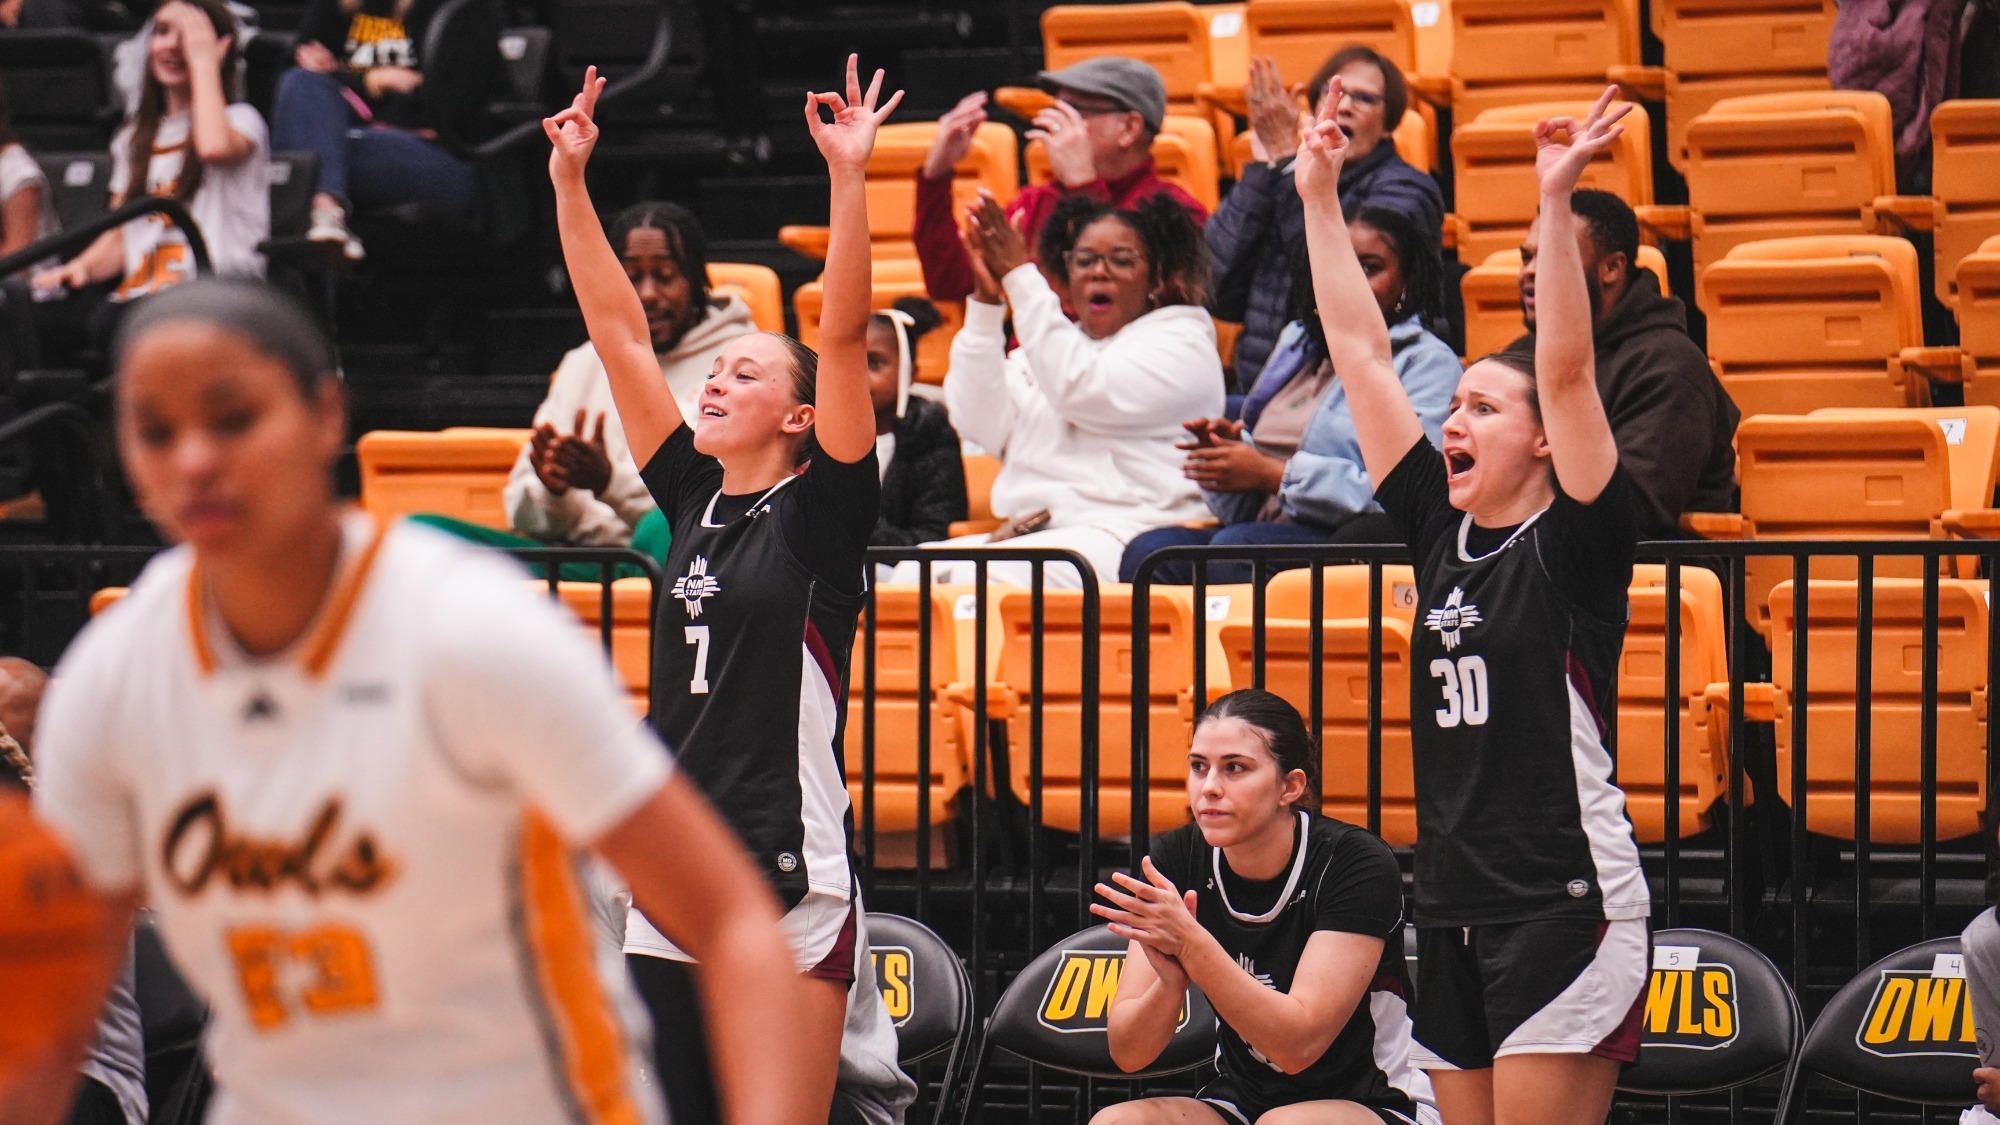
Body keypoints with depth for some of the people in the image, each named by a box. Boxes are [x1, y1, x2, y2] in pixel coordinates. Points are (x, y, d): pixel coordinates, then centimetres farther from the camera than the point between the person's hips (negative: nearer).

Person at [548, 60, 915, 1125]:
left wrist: (848, 176, -20)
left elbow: (845, 340, -13)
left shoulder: (818, 513, -2)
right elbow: (619, 333, 12)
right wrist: (569, 177, 10)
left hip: (791, 891, -6)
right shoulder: (694, 503, 12)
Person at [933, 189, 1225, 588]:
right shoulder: (1050, 344, 27)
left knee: (982, 574, -33)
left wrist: (1019, 275, -9)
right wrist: (987, 300, 3)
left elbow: (1080, 390, -11)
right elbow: (981, 425, 9)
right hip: (1029, 533, 6)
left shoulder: (1182, 342, 8)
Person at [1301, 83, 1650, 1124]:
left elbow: (1566, 372, -19)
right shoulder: (1441, 532, 11)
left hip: (1565, 902, -7)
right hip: (1455, 908, 7)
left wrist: (1555, 200, -24)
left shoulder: (1571, 545, -5)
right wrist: (1318, 197, 13)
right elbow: (1361, 357, 13)